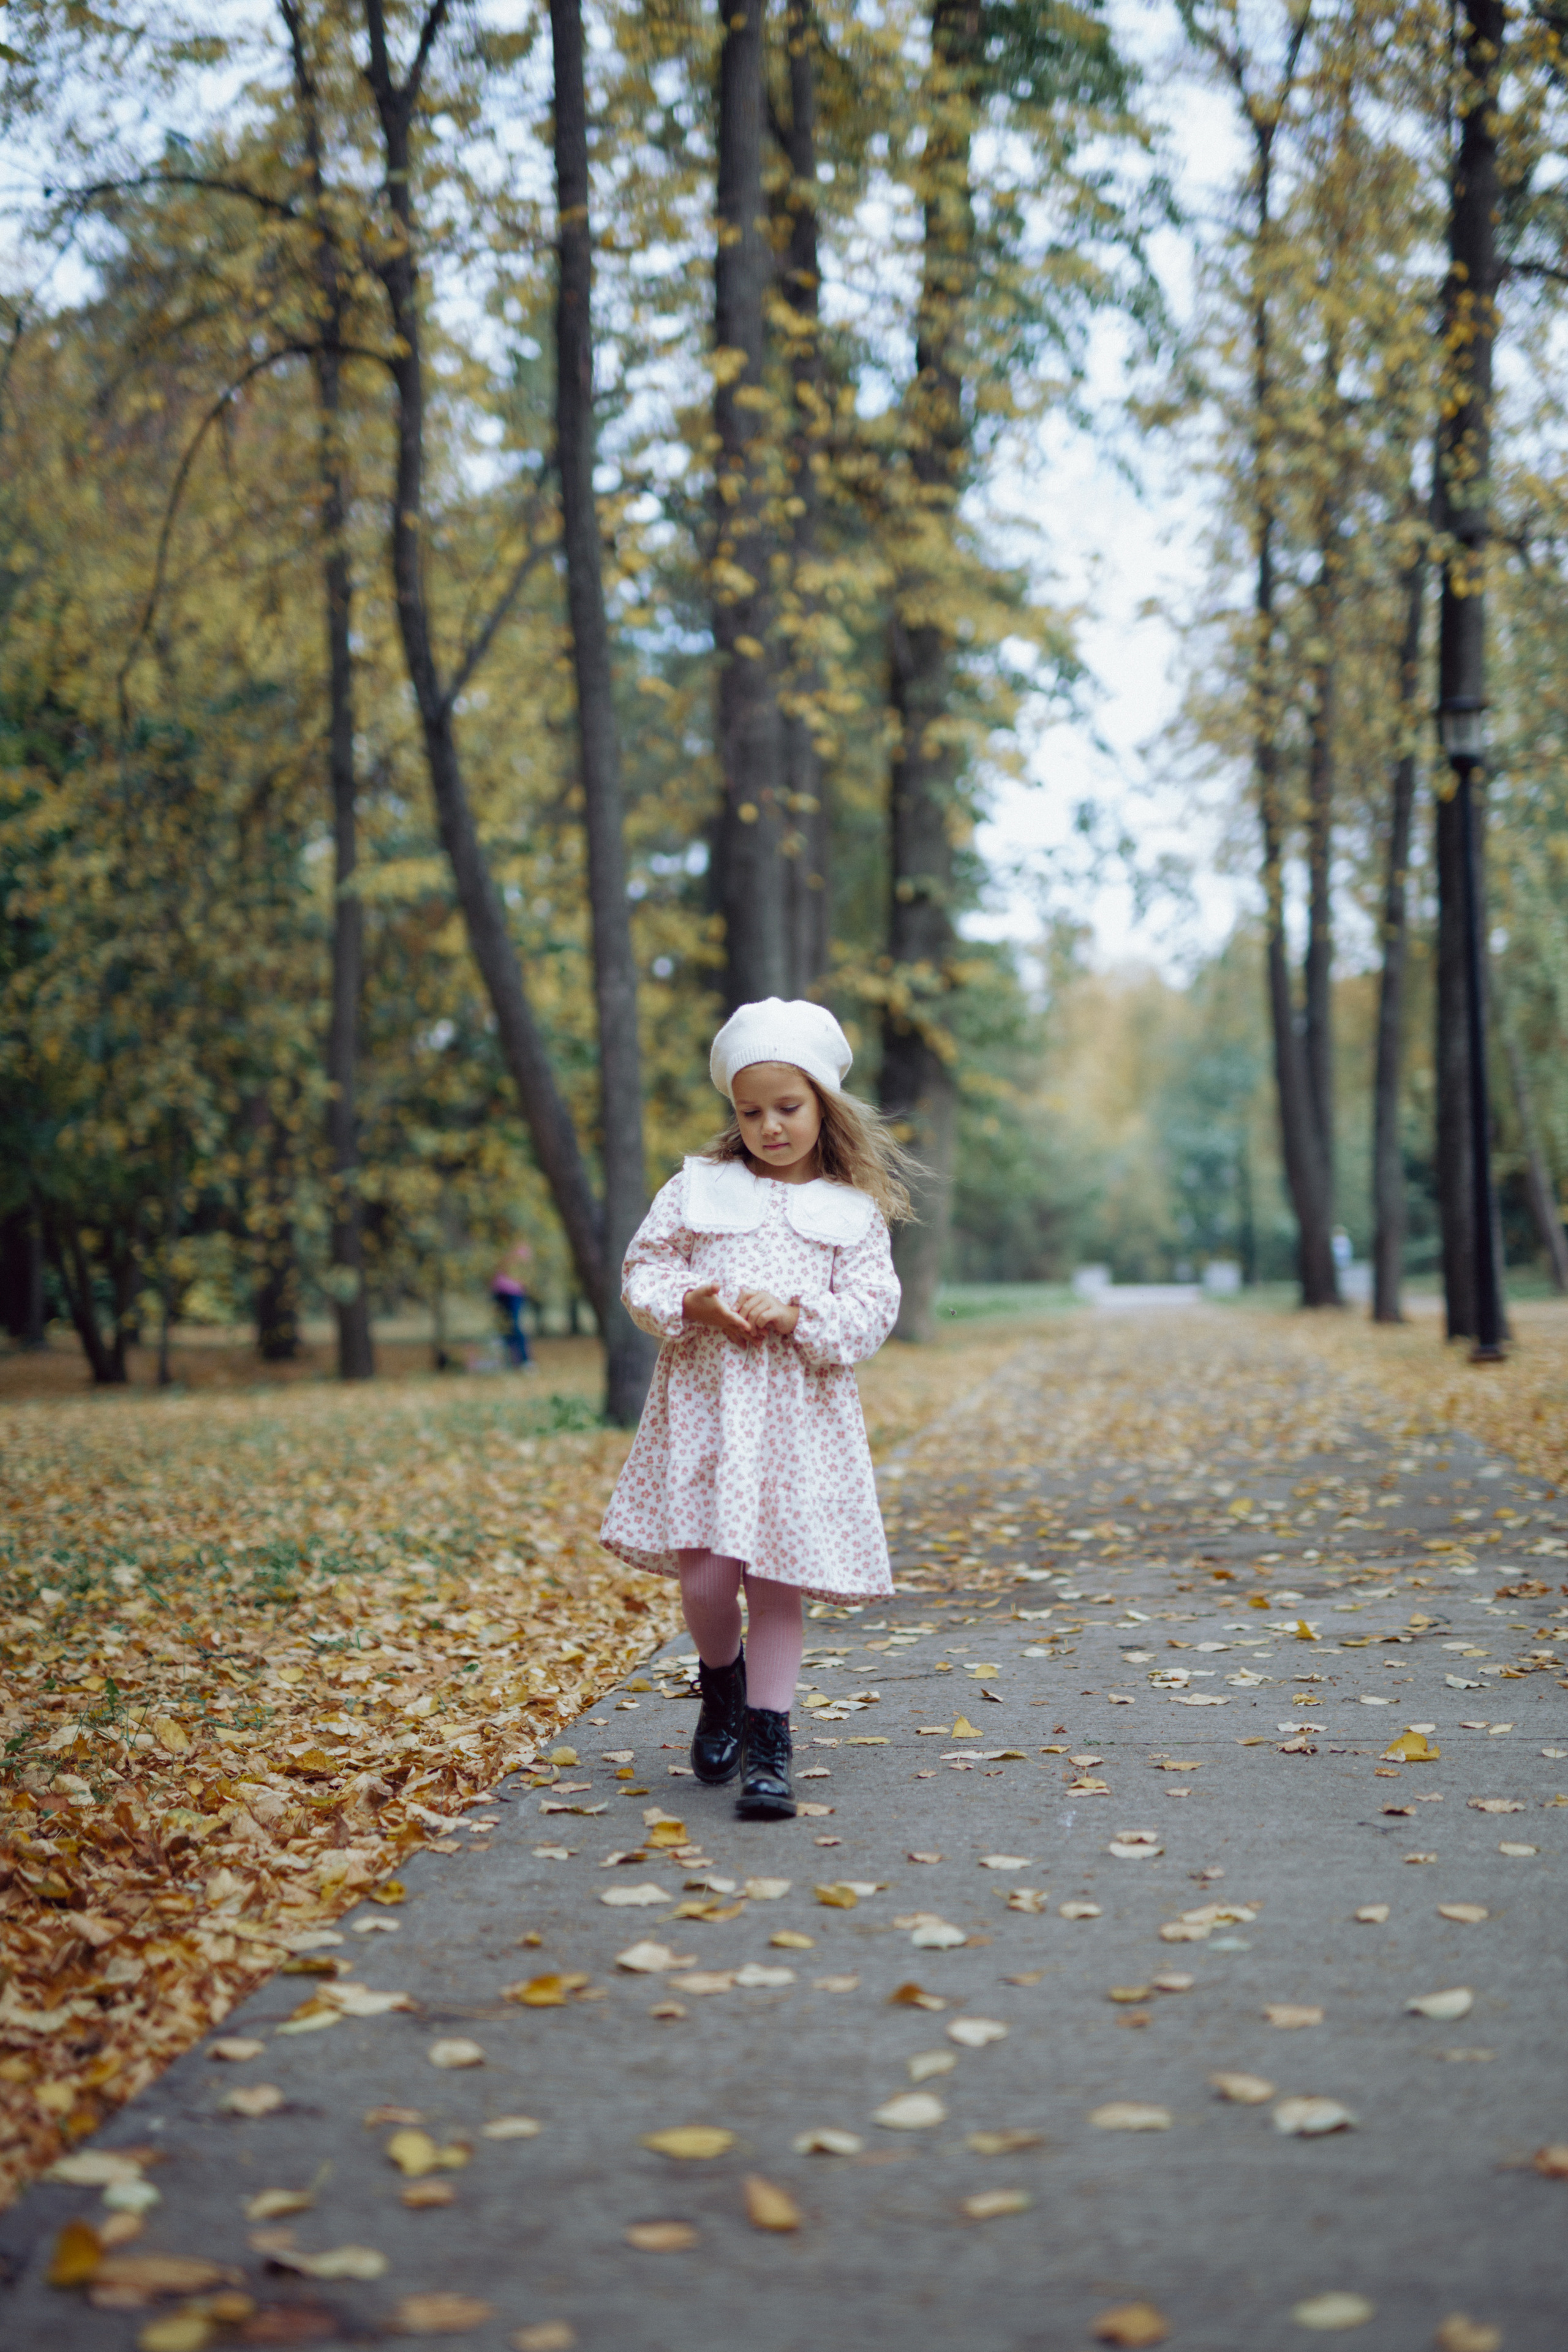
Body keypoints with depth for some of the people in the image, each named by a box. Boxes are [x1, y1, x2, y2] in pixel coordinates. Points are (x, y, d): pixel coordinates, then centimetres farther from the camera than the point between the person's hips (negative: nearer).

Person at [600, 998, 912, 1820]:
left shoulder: (852, 1213, 5)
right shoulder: (697, 1189, 7)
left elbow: (871, 1311, 0)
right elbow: (643, 1270, 7)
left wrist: (795, 1313, -16)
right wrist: (695, 1305, -12)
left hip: (801, 1419, 0)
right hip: (705, 1408, 1)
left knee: (777, 1583, -1)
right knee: (706, 1576, -4)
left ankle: (767, 1747, 9)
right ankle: (721, 1683, 28)